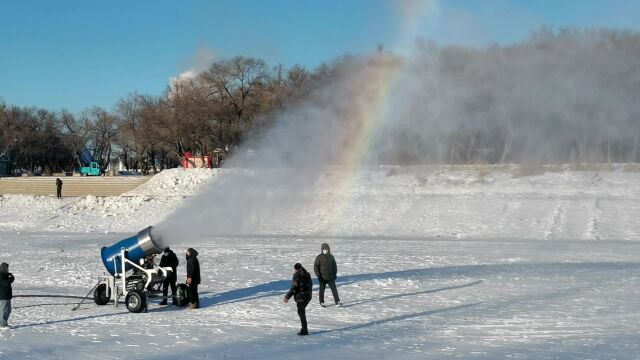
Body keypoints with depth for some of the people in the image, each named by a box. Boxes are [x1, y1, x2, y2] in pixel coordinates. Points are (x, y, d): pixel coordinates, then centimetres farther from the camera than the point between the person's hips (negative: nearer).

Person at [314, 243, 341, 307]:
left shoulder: (331, 256, 5)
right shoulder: (319, 257, -8)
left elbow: (334, 265, 16)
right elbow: (315, 267, -8)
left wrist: (335, 274, 9)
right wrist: (318, 275, -14)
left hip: (331, 277, 3)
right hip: (322, 278, -3)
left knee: (334, 289, -2)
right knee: (322, 290, 8)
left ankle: (337, 301, 0)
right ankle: (322, 302, 20)